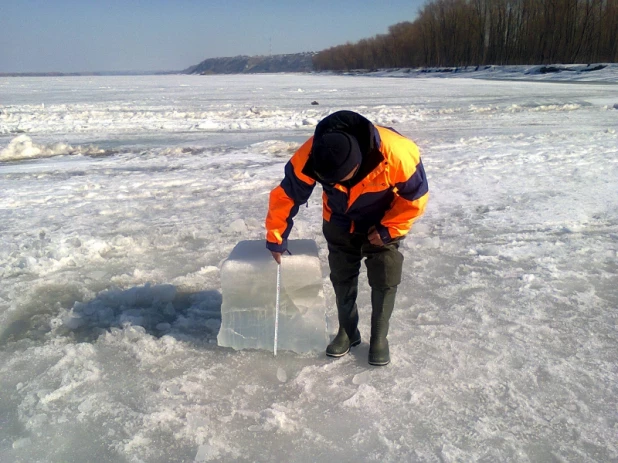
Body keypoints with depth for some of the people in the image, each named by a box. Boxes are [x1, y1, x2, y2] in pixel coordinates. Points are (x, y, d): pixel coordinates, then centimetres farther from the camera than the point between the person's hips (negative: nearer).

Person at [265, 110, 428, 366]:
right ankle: (347, 331, 28)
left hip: (383, 224, -2)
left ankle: (379, 338, 19)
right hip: (340, 224, 2)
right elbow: (286, 195, -20)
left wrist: (389, 230, -19)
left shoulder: (396, 154, -39)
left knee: (384, 281, 0)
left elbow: (415, 195, -21)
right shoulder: (309, 157, -34)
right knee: (341, 278, 8)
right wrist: (276, 239, -14)